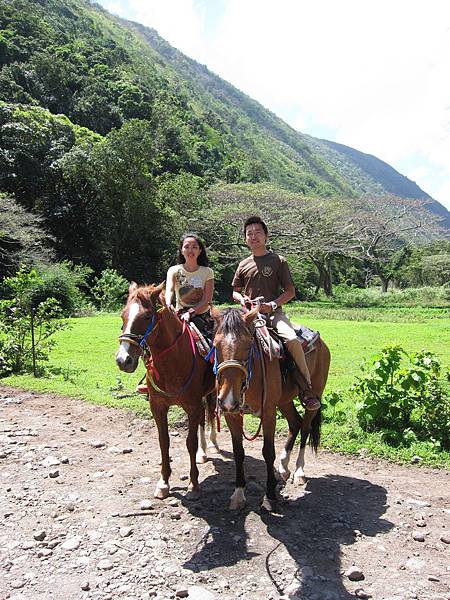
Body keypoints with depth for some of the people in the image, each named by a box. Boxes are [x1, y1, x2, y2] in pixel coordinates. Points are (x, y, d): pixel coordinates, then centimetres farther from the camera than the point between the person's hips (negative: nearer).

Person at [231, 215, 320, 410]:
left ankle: (307, 389, -15)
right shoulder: (243, 265, 16)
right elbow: (235, 291, 25)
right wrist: (241, 299, 0)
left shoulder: (278, 261, 7)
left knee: (292, 339, -29)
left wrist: (272, 304, -12)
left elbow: (290, 291, 5)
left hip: (274, 312, -2)